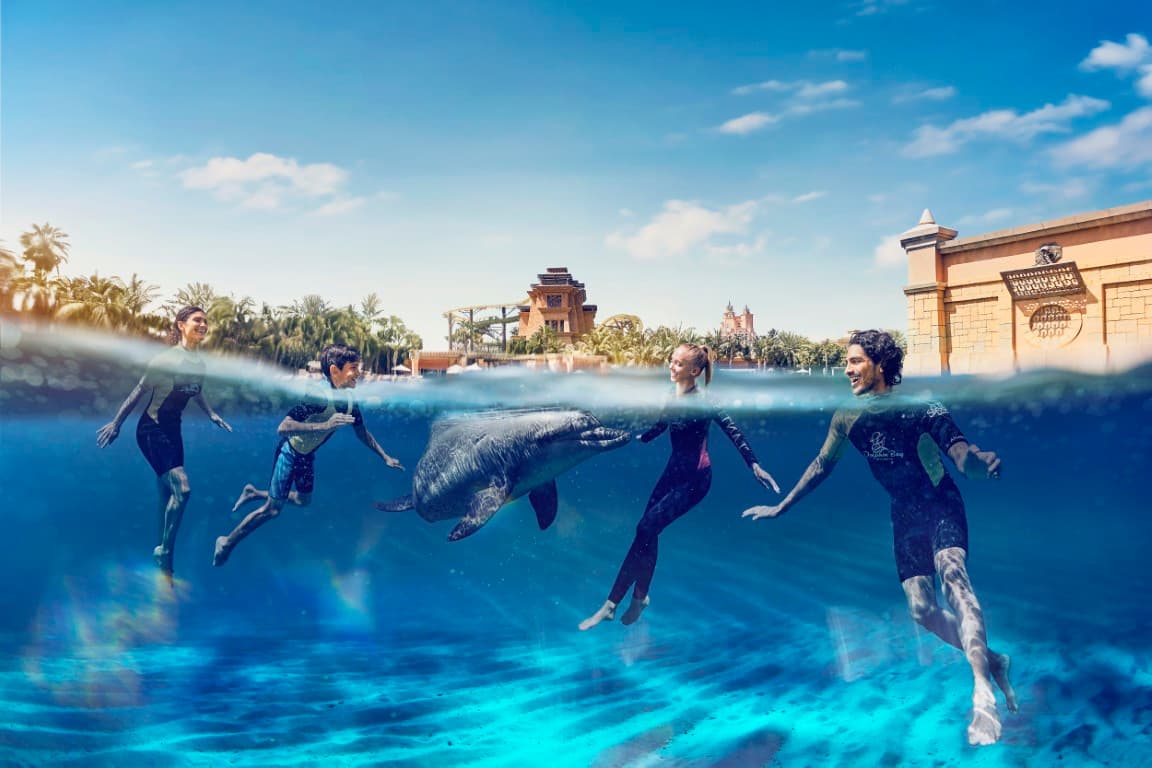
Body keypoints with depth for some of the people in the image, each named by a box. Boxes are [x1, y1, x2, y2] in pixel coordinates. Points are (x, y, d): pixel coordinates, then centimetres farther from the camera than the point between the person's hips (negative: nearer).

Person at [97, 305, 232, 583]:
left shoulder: (200, 362, 2)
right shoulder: (166, 359, -19)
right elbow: (139, 391, -13)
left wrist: (212, 415, 17)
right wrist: (116, 423, -9)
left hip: (173, 429, 8)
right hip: (151, 430, -8)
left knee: (169, 494, 12)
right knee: (181, 488, -19)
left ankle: (162, 555, 23)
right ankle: (164, 554, -3)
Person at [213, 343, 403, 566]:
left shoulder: (349, 401, -9)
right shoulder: (320, 398, -34)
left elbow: (362, 432, 6)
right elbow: (283, 428, -41)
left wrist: (385, 457, 6)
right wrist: (325, 425, -49)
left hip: (307, 456, 8)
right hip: (290, 453, -8)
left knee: (304, 501, 22)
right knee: (273, 509, -2)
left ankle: (254, 493, 40)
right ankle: (226, 543, 17)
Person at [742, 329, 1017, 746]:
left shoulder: (918, 406, -15)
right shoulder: (847, 419, 0)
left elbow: (959, 453, -24)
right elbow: (821, 466, 12)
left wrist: (981, 460, -50)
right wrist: (780, 507, 18)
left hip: (941, 503, -5)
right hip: (905, 513, 5)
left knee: (951, 571, -32)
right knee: (921, 609, -3)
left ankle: (983, 695, -36)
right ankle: (991, 661, 21)